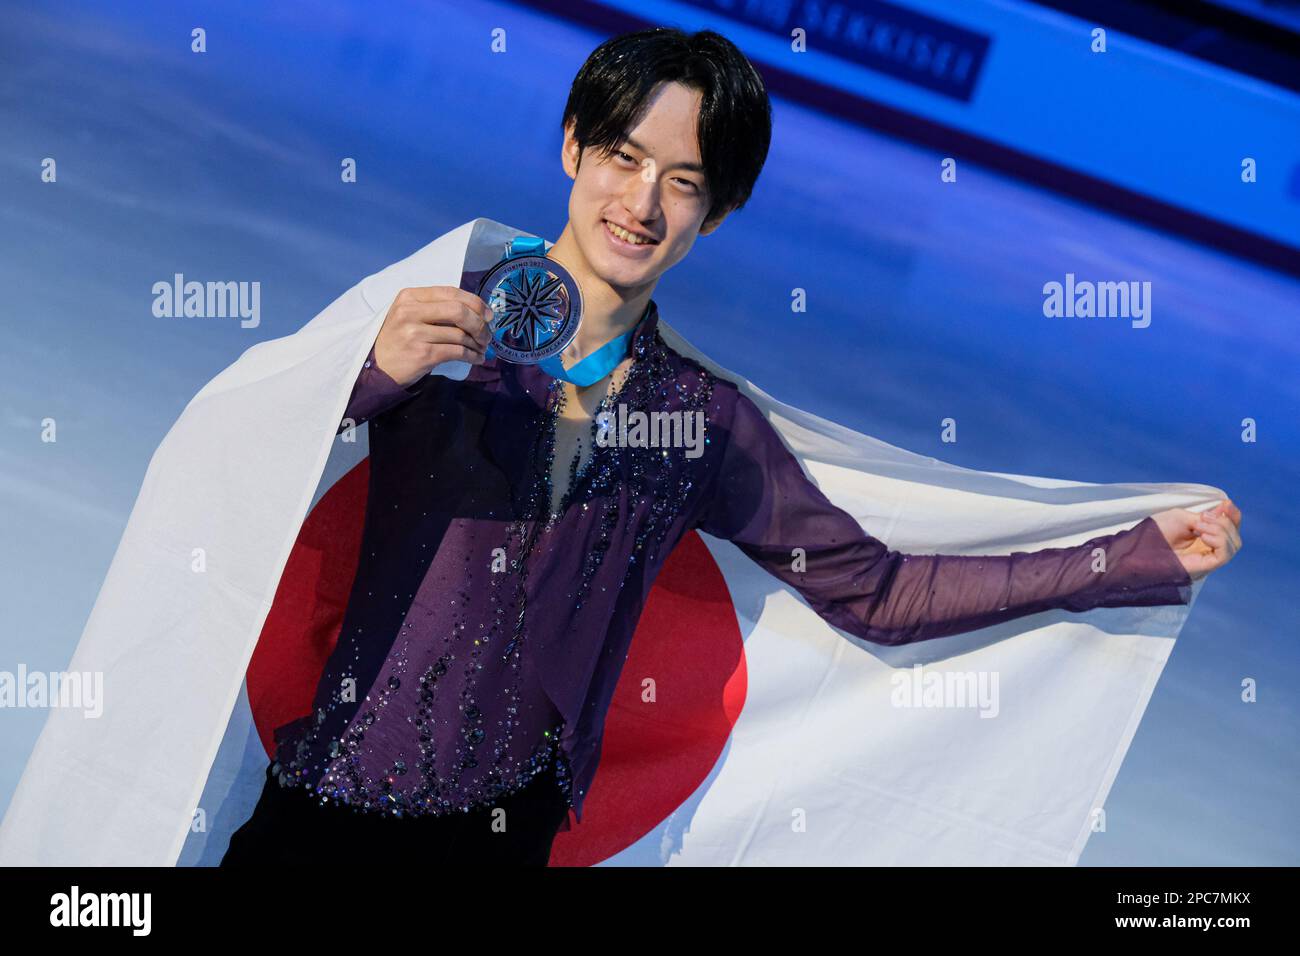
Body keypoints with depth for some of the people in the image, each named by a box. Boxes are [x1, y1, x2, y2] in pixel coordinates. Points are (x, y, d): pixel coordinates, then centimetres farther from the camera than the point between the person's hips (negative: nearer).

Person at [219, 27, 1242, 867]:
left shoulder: (705, 421, 3)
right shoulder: (439, 323, -7)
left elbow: (877, 591, 4)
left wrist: (1136, 556, 2)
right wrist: (370, 376, -29)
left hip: (511, 826, 2)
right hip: (333, 799, -2)